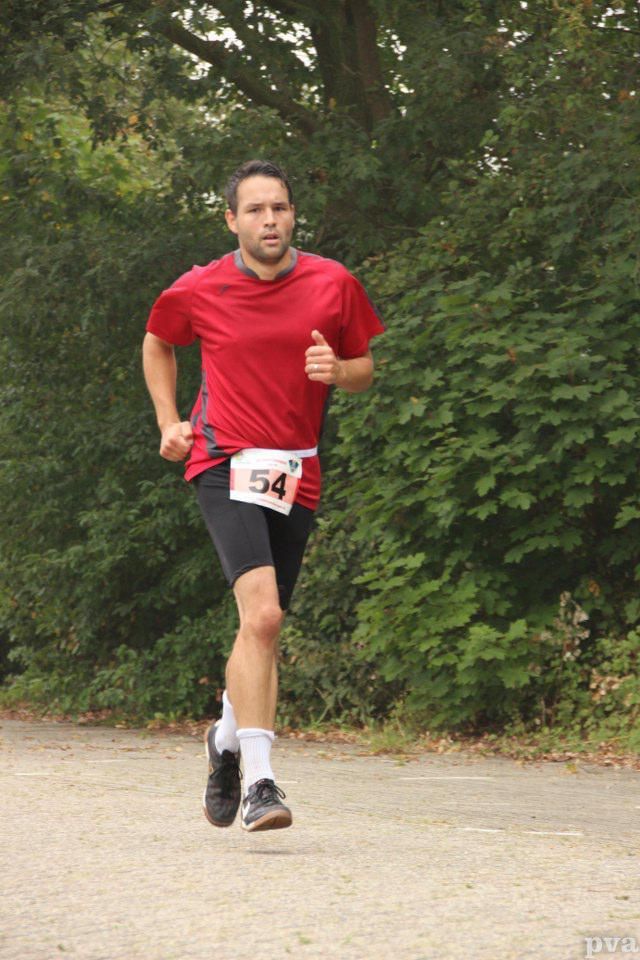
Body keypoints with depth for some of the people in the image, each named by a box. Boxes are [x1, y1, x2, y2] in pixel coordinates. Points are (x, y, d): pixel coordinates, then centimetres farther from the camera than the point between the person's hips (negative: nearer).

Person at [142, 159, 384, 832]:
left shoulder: (334, 285, 2)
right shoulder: (199, 291, 0)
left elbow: (364, 370, 13)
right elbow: (157, 343, 20)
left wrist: (337, 370, -9)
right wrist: (169, 421, 10)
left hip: (296, 473, 3)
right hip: (225, 465, -3)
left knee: (262, 625, 11)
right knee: (262, 613, -23)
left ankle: (228, 738, 40)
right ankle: (258, 782, -24)